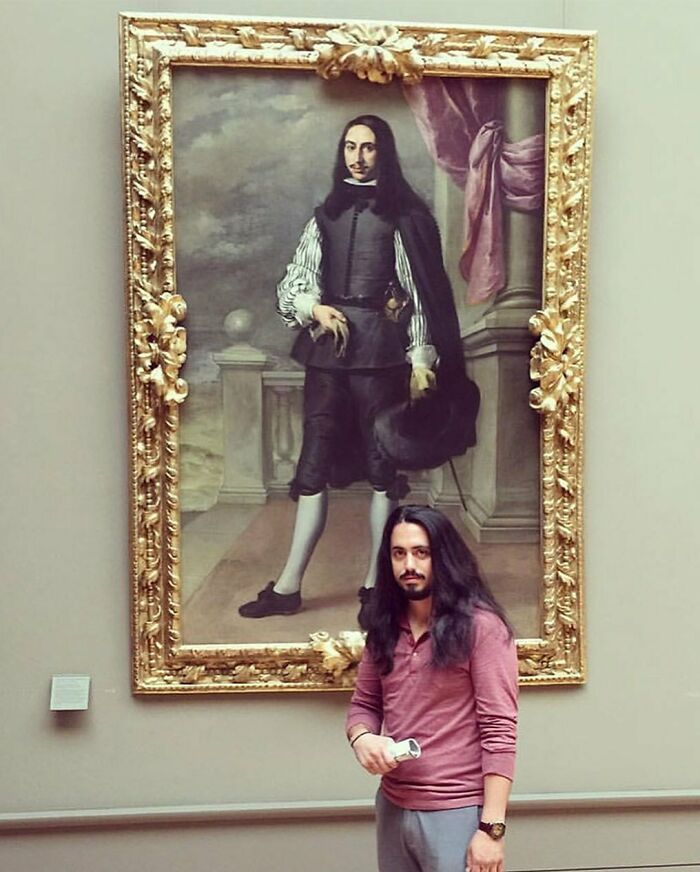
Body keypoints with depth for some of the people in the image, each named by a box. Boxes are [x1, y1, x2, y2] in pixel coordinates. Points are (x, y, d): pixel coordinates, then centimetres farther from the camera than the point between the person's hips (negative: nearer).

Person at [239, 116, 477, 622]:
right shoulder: (326, 216, 16)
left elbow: (421, 291, -1)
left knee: (382, 466, 0)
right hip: (327, 350, 4)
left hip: (379, 351, -4)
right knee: (315, 466, 3)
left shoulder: (403, 215, 3)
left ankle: (375, 584, 8)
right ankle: (289, 587, 6)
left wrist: (421, 360, -8)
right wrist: (314, 307, -6)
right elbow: (292, 284, 16)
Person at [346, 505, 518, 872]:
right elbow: (363, 704, 15)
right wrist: (362, 738, -8)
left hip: (457, 814, -6)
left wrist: (492, 827, -18)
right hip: (392, 808, 6)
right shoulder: (385, 627, 7)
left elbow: (499, 730, -14)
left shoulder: (482, 625, -11)